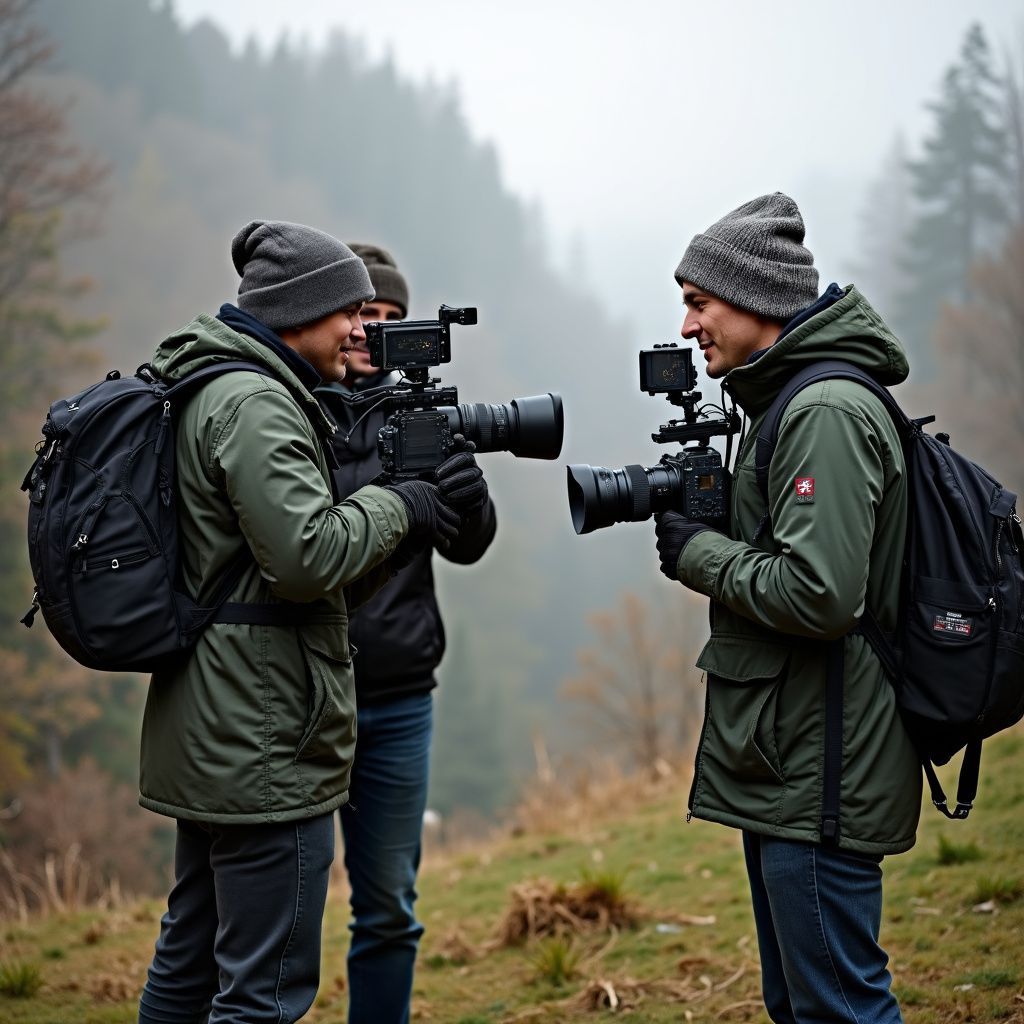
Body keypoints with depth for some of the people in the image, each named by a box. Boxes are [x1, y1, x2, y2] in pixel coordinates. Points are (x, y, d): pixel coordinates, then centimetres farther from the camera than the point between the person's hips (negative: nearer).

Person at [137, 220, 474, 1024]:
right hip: (265, 751, -11)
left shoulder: (217, 394, 18)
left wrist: (406, 530, 5)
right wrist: (397, 507, -8)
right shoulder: (253, 404, -14)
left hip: (211, 742, 11)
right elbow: (307, 554, -25)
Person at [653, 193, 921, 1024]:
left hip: (821, 777, -11)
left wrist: (699, 555, -12)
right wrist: (701, 521, 5)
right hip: (786, 768, 11)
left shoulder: (829, 413, -17)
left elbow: (819, 595, -25)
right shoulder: (788, 401, 14)